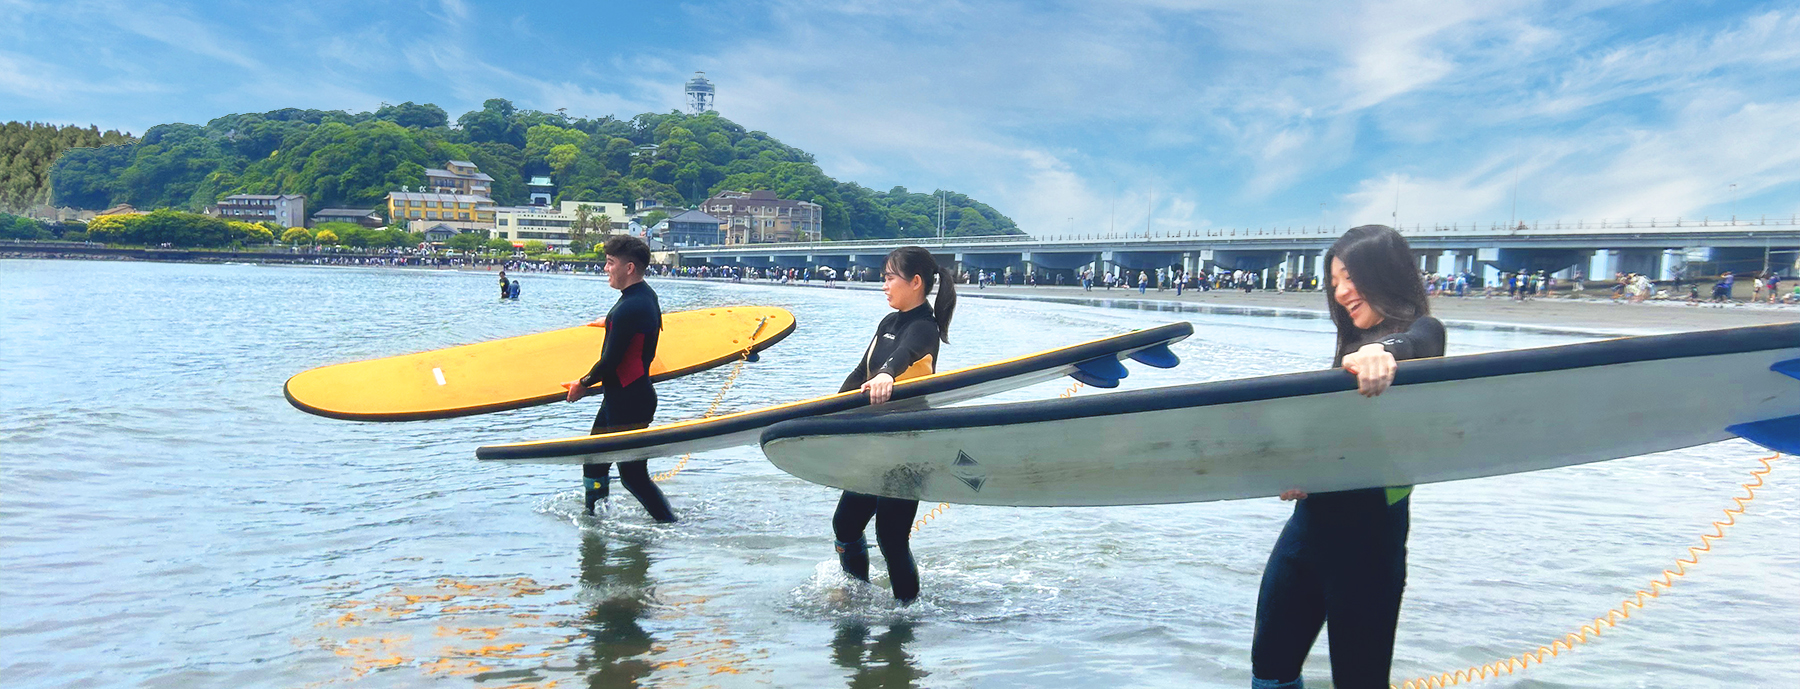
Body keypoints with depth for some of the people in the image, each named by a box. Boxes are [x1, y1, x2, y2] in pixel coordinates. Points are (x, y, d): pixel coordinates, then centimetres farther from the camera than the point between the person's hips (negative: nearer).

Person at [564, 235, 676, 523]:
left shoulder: (628, 310, -25)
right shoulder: (646, 294, 6)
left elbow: (610, 361, -21)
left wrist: (583, 384, -4)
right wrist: (610, 322, 43)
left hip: (628, 402, -11)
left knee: (633, 474, -3)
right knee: (594, 460, 20)